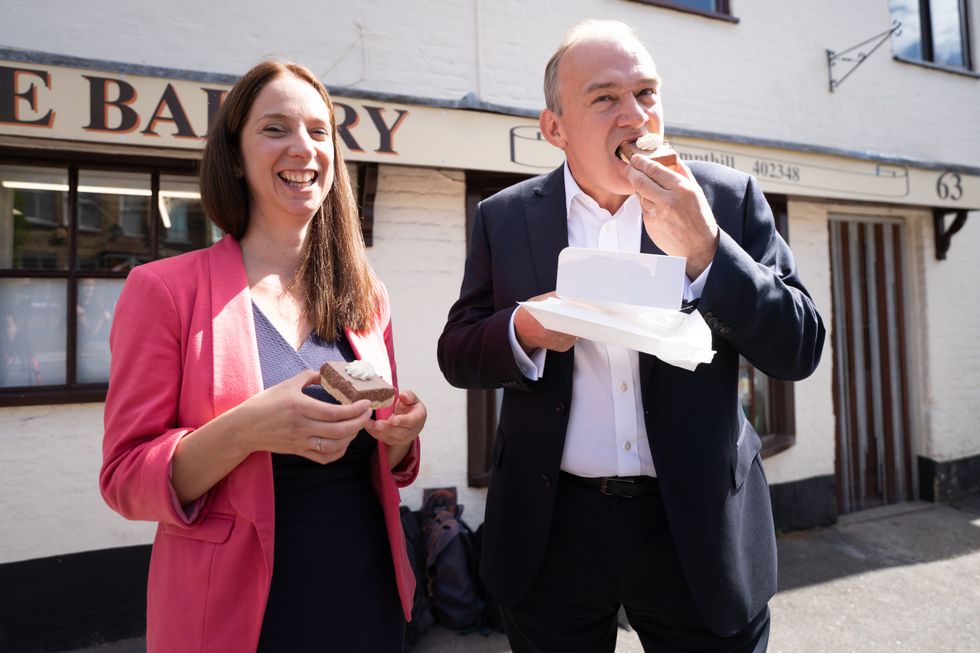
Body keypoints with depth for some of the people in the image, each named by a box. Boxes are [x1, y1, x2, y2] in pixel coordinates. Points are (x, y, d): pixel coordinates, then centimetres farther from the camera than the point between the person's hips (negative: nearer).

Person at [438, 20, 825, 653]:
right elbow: (457, 352, 1)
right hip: (551, 530, 1)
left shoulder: (730, 198, -3)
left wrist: (703, 248, -20)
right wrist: (524, 332, -21)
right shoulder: (504, 217, -2)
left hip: (700, 527, 0)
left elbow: (800, 349, -6)